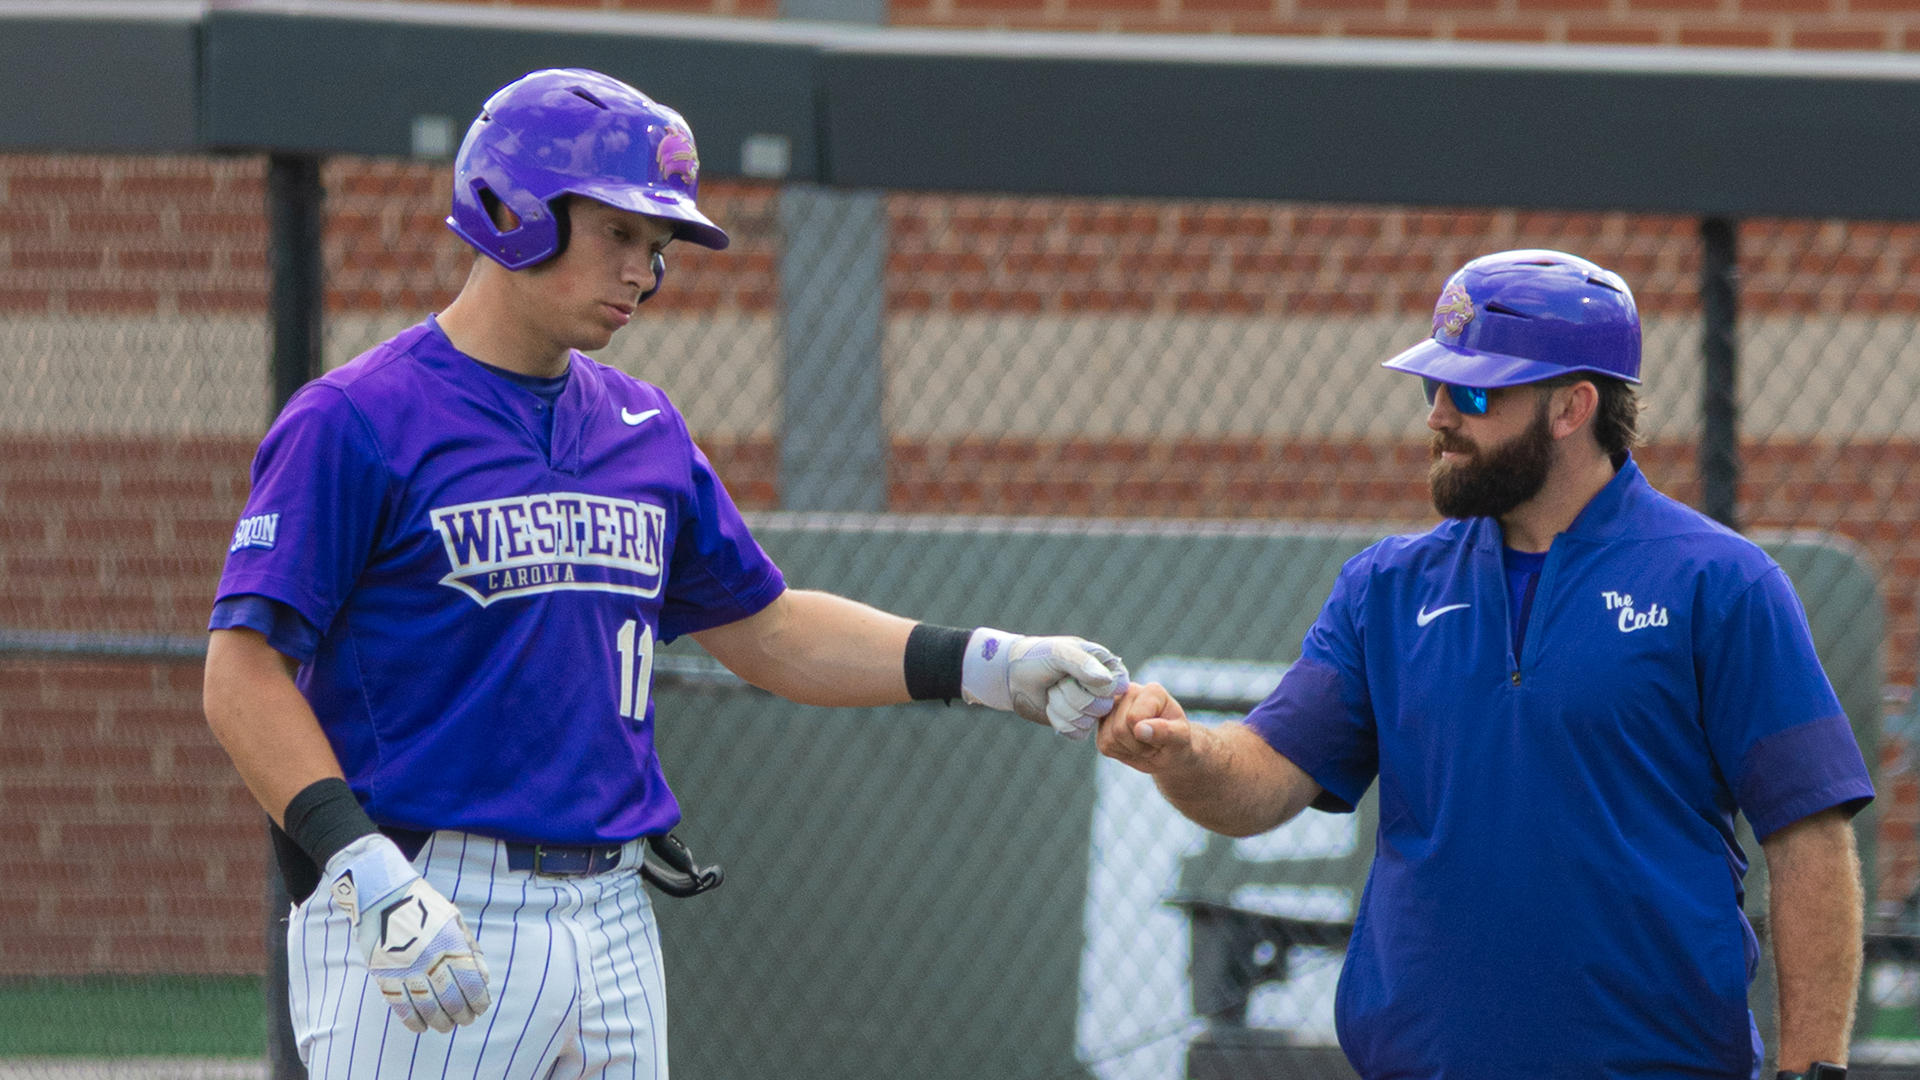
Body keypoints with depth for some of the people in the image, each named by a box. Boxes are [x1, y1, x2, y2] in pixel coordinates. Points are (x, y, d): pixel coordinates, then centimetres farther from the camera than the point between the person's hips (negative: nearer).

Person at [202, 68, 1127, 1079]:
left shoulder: (643, 430, 15)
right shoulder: (356, 422, -7)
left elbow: (762, 629, 24)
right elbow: (245, 673, -12)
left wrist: (986, 665, 11)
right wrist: (371, 876, -23)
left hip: (613, 917, 7)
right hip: (434, 917, -7)